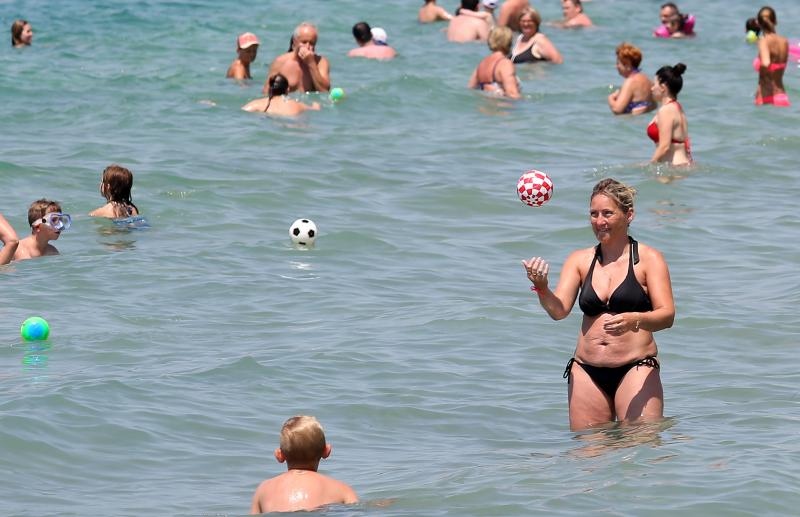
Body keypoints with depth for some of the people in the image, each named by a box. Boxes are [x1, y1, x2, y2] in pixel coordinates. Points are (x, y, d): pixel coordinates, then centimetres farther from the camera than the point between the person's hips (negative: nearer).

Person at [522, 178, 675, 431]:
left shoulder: (648, 259, 1)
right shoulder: (579, 260, 11)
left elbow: (667, 315, -8)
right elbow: (559, 310, 0)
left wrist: (635, 320, -29)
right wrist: (542, 288, -21)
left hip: (635, 369, -3)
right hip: (587, 371, 4)